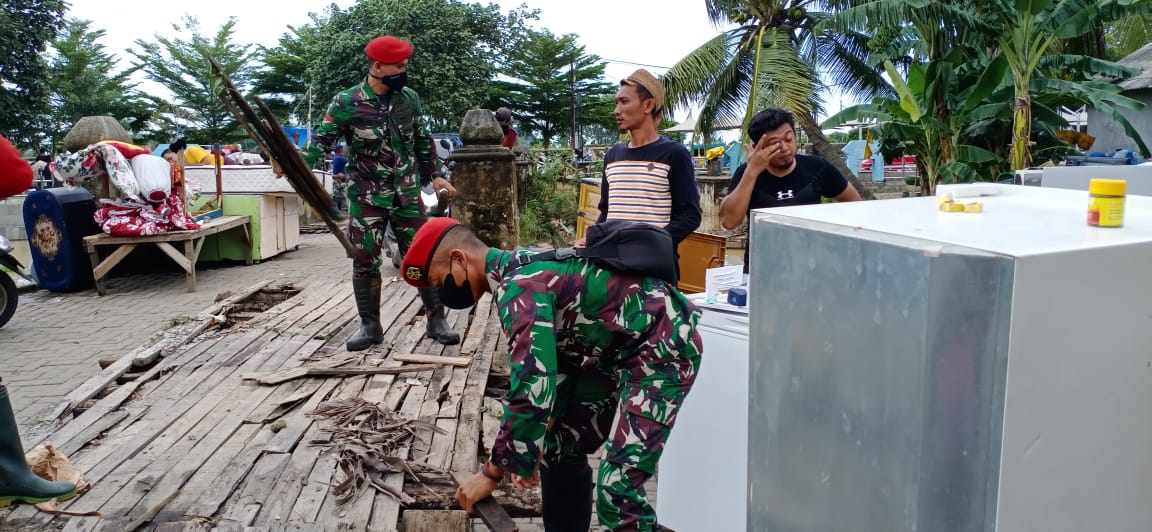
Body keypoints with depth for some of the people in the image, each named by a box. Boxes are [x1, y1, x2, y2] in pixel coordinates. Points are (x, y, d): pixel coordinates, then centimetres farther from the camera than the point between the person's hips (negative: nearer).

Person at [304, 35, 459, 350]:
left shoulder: (409, 98, 2)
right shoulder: (347, 103, -9)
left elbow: (423, 141, 14)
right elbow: (322, 141, -11)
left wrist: (435, 176, 13)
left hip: (407, 194, 2)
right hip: (366, 197, -2)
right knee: (365, 262, 3)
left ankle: (436, 319, 15)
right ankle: (370, 326, 17)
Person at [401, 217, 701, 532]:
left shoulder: (519, 286, -24)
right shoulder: (520, 270, 6)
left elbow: (532, 388, -29)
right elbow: (544, 363, 14)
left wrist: (492, 473, -17)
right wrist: (529, 448, 13)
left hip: (661, 347, -10)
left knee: (616, 489, -15)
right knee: (560, 447, 15)